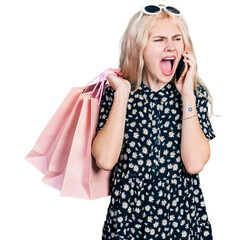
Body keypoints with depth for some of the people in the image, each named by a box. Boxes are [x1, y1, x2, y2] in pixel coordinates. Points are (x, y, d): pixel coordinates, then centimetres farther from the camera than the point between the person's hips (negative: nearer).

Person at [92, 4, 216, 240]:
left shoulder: (195, 94, -4)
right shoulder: (115, 92, -6)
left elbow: (194, 163, -18)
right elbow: (105, 160, -19)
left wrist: (187, 94, -16)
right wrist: (122, 94, -17)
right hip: (128, 215, 0)